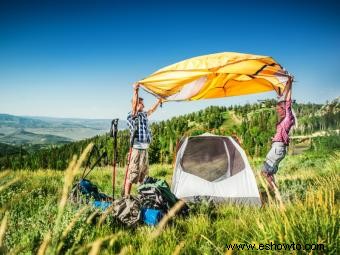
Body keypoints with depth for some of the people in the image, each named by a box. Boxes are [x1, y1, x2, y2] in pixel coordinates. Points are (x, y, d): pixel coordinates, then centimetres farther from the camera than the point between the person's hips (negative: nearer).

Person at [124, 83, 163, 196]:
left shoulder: (143, 115, 16)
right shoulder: (131, 116, -8)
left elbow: (152, 110, 33)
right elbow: (134, 104, -25)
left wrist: (159, 100, 38)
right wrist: (135, 91, -33)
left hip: (145, 149, 9)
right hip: (137, 149, -9)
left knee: (144, 175, 17)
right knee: (132, 175, -6)